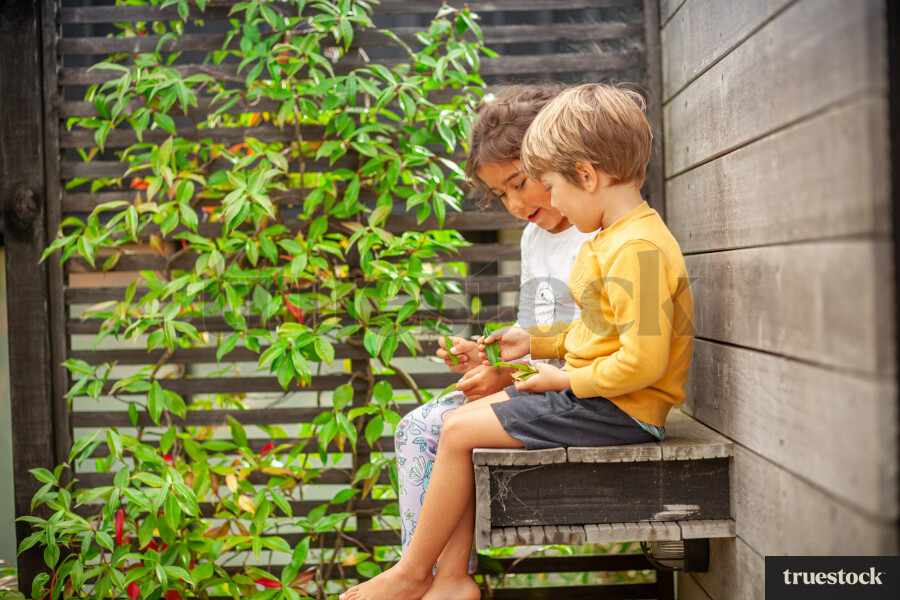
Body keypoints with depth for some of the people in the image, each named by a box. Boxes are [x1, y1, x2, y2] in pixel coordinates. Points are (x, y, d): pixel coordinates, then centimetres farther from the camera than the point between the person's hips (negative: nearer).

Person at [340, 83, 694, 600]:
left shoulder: (638, 249, -23)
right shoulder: (614, 237, 12)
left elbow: (641, 362, -28)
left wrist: (566, 380, -16)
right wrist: (537, 341, 14)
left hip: (616, 407, -11)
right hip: (587, 394, 11)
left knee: (459, 432, -11)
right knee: (459, 420, 6)